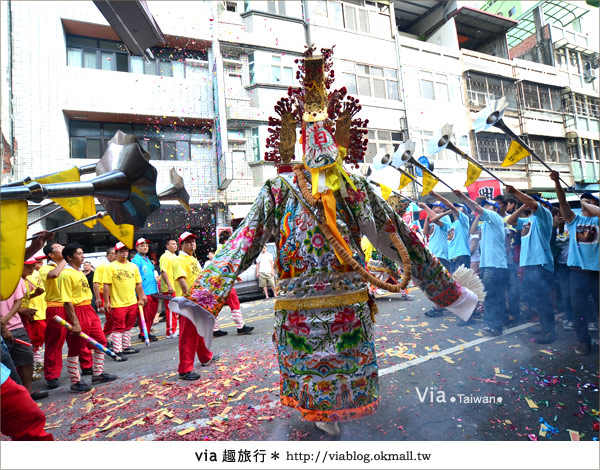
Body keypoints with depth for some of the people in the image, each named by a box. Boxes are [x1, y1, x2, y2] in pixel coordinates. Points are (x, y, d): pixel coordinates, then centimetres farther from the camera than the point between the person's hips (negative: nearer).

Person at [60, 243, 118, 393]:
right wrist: (75, 322, -21)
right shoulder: (66, 274, -14)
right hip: (77, 313, -9)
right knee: (75, 349, 4)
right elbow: (67, 301, -19)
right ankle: (75, 382, 18)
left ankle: (98, 374, 27)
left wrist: (91, 312, 19)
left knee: (101, 341, 14)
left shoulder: (80, 272, 14)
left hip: (89, 310, 9)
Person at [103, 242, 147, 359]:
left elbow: (138, 283, 14)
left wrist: (140, 298, 12)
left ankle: (126, 347, 29)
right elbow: (106, 285, -8)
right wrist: (107, 302, -11)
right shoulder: (111, 267, -5)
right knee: (118, 327, 1)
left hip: (132, 302, 5)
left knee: (128, 326, 16)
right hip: (118, 304, -5)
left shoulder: (133, 266, 10)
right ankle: (117, 351, 11)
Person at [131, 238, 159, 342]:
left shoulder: (147, 259, 18)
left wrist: (156, 286, 22)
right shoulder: (136, 260, -9)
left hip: (153, 291, 9)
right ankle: (144, 335, 8)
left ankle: (146, 332, 25)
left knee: (153, 312, 12)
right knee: (145, 314, -2)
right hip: (144, 292, -8)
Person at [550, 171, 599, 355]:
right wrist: (557, 182, -19)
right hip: (578, 269, 1)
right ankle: (584, 341, 14)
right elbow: (563, 202, -6)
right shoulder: (574, 219, 9)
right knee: (578, 307, 2)